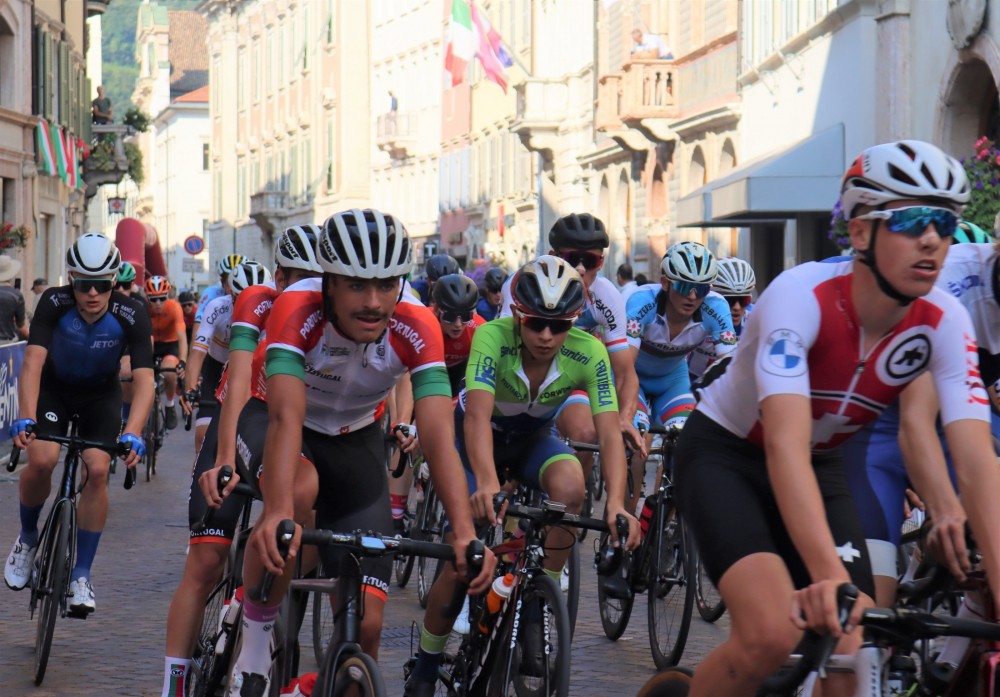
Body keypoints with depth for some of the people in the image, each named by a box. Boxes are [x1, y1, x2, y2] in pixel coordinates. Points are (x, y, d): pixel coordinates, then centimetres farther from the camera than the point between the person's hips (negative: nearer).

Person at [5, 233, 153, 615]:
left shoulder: (131, 316, -28)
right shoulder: (54, 303, -27)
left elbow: (144, 380, -33)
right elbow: (33, 362, -35)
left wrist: (132, 434, -48)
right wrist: (26, 418, -49)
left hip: (101, 394, 0)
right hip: (54, 387, 0)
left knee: (97, 470, -20)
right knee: (42, 460, -24)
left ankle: (81, 577, -8)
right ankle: (27, 537, 6)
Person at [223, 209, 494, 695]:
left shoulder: (416, 329, -27)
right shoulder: (297, 311, -33)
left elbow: (438, 435, -35)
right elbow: (287, 417, -45)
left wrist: (465, 532, -49)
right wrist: (278, 513, -61)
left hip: (355, 439, 2)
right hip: (272, 421, -2)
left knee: (366, 621, -10)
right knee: (299, 488, -39)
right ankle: (255, 643, -20)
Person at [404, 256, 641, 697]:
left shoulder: (588, 353, -27)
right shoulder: (492, 337, -34)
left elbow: (608, 432, -33)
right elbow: (478, 414, -46)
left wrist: (616, 502, -50)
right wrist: (487, 483, -63)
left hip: (533, 438, 2)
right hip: (480, 436, -2)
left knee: (569, 486, -33)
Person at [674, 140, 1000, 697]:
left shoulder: (944, 323, -18)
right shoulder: (803, 295, -32)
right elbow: (786, 443, -44)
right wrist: (830, 574, -57)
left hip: (822, 467, 5)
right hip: (726, 456, -5)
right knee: (773, 636, -29)